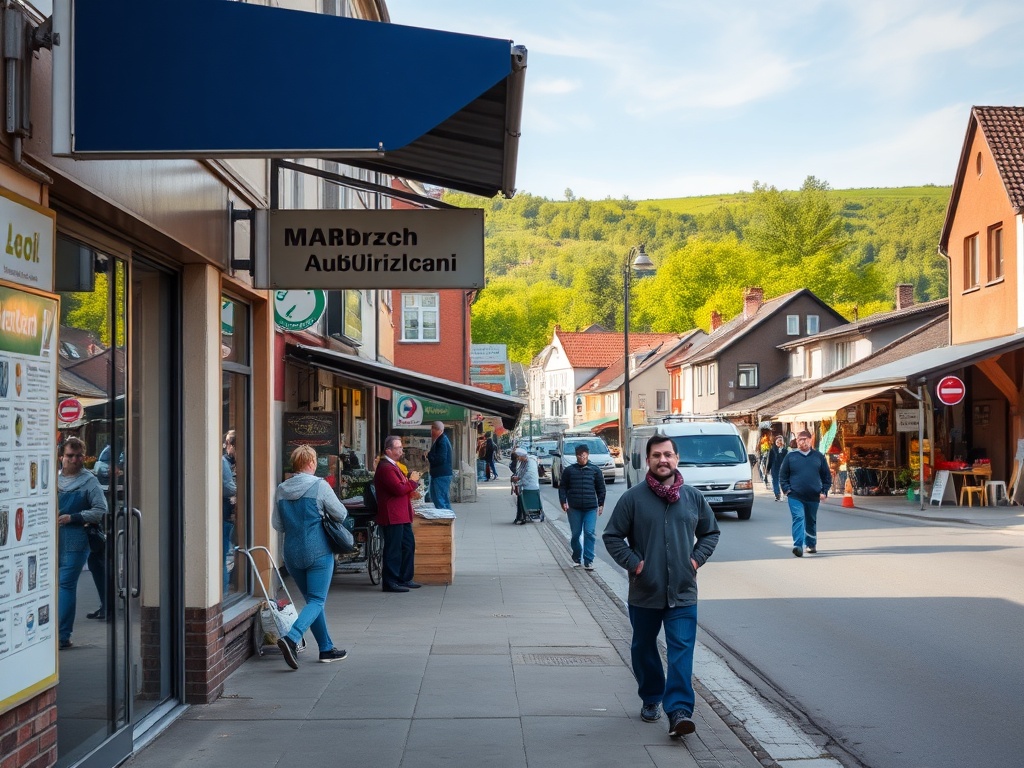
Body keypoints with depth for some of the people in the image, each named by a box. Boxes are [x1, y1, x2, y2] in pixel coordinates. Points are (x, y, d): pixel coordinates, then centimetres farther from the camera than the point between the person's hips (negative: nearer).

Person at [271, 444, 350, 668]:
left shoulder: (281, 490, 4)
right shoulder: (319, 486, -10)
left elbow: (277, 524, 9)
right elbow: (341, 514, -4)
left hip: (292, 553, 5)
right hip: (318, 553, -5)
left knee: (311, 598, 16)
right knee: (317, 600, -2)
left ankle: (327, 649, 20)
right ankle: (291, 638, -24)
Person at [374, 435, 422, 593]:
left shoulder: (394, 466, 19)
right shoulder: (385, 468, -17)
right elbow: (399, 489, -25)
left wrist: (411, 482, 9)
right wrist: (412, 481, -10)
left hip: (402, 516, 11)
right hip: (392, 516, -11)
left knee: (408, 545, 14)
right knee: (393, 549, -6)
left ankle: (405, 579, 23)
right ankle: (390, 582, 0)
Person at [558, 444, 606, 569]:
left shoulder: (595, 470, 6)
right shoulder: (569, 470, 5)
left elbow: (601, 488, 10)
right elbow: (562, 487, 8)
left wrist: (601, 504, 6)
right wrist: (563, 502, -3)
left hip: (591, 508, -1)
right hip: (574, 508, 1)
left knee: (589, 533, -8)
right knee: (575, 533, 8)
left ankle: (588, 561, -4)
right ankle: (576, 558, 24)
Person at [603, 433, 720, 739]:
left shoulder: (693, 497, 3)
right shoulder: (633, 498, -5)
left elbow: (710, 533, 17)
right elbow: (612, 536, -1)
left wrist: (697, 558, 3)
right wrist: (632, 563, -11)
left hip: (683, 592, 0)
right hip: (644, 593, 0)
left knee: (682, 650, -9)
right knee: (643, 648, 14)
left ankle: (679, 711, -14)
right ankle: (651, 699, 33)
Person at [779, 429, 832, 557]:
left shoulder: (818, 456, 7)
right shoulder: (790, 456, 3)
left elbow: (827, 476, 10)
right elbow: (783, 475, 7)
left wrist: (824, 491, 0)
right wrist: (786, 489, -6)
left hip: (813, 497, 2)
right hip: (795, 496, -2)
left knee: (811, 521, 16)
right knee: (798, 518, -17)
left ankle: (811, 544, 33)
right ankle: (798, 546, -26)